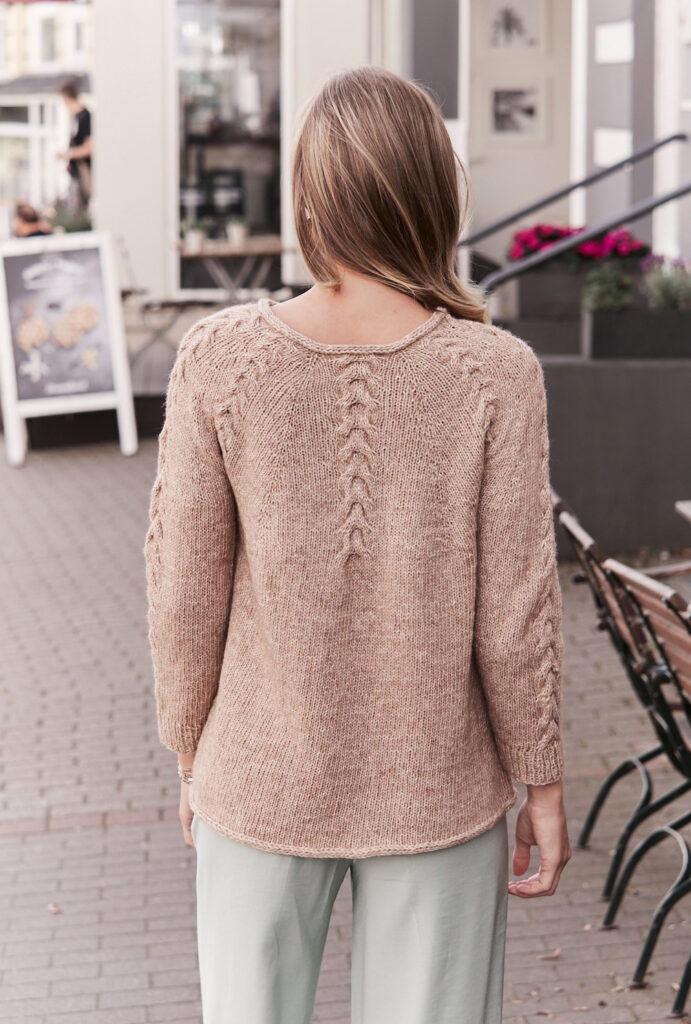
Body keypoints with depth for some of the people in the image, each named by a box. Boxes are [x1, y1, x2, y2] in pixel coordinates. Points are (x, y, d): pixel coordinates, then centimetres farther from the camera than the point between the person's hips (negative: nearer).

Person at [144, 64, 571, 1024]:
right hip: (438, 791, 0)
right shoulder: (494, 374, -16)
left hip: (263, 784, 1)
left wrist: (193, 751, 7)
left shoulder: (219, 359, -15)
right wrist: (542, 780, 2)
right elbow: (514, 607, -12)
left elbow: (186, 589, -8)